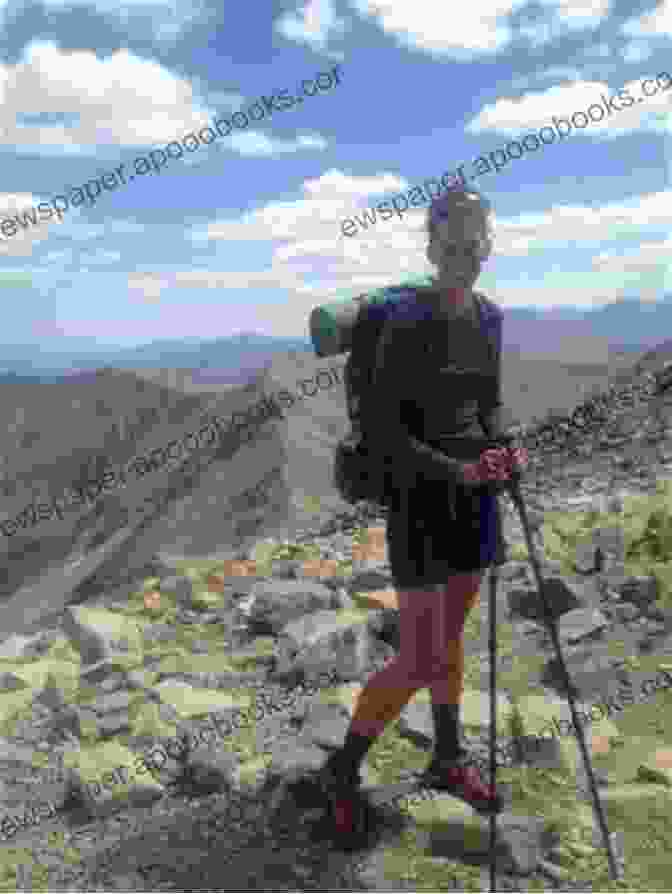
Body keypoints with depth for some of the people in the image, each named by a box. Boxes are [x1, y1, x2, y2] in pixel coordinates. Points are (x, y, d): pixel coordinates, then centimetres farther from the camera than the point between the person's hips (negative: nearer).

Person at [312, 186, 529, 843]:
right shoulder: (406, 325, -15)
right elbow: (384, 430, -16)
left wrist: (504, 449, -6)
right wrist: (456, 469, -26)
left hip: (474, 497, 7)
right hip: (422, 498, -7)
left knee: (451, 633, 20)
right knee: (421, 661, -4)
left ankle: (447, 761, 39)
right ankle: (342, 770, 19)